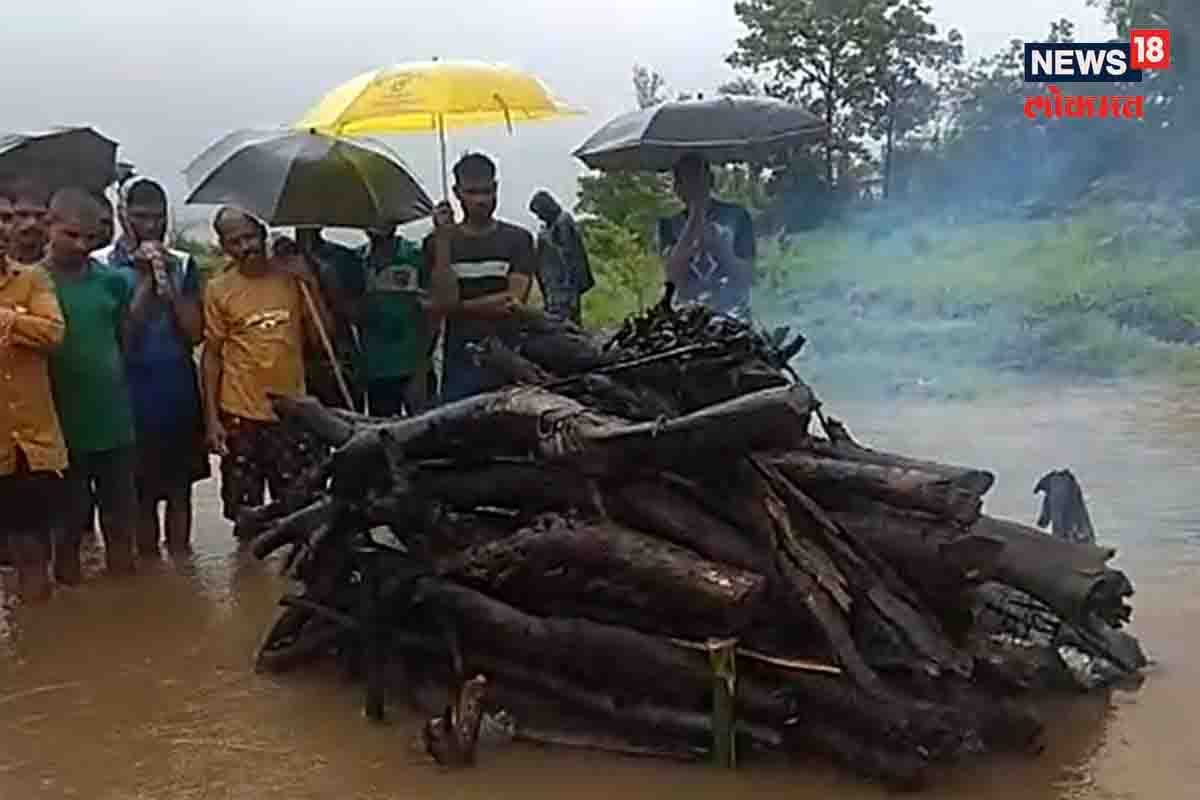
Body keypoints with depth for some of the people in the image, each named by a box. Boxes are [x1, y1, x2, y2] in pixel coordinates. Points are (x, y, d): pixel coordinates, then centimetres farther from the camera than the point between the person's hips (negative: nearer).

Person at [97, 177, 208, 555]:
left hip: (179, 388, 3)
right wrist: (145, 282, -14)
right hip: (134, 390, -3)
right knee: (143, 493, 4)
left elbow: (195, 333, 1)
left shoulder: (182, 264, 7)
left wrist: (168, 284, -10)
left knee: (180, 489, 8)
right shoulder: (102, 265, -3)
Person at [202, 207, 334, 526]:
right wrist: (211, 417, -4)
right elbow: (212, 355, 1)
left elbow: (322, 337, 2)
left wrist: (310, 282, -7)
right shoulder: (218, 289, -2)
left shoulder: (291, 278, 2)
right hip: (241, 417, -1)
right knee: (244, 511, 9)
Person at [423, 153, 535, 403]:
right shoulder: (437, 242, 8)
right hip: (460, 366, 0)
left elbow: (516, 301, -3)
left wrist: (459, 306, -4)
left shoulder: (518, 239, 8)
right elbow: (439, 306, -5)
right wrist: (443, 240, -10)